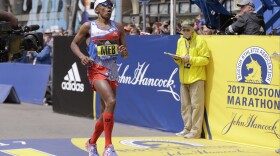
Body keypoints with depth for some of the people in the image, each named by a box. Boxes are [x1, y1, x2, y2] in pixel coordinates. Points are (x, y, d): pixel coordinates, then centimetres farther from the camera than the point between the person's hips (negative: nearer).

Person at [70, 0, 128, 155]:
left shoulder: (118, 27, 10)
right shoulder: (88, 26, 0)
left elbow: (124, 52, 14)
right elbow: (74, 43, 8)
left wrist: (124, 52, -10)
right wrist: (81, 56, -10)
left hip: (112, 71, 6)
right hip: (97, 70, -5)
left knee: (105, 111, 10)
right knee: (111, 101, -26)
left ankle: (91, 143, 34)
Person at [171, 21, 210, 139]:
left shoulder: (200, 41, -6)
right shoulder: (180, 41, 14)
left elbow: (205, 59, -11)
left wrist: (190, 59, -18)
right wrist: (177, 59, -3)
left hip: (196, 77, -6)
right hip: (183, 78, 6)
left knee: (196, 105, -6)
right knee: (185, 105, 9)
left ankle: (196, 131, -4)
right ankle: (187, 128, 17)